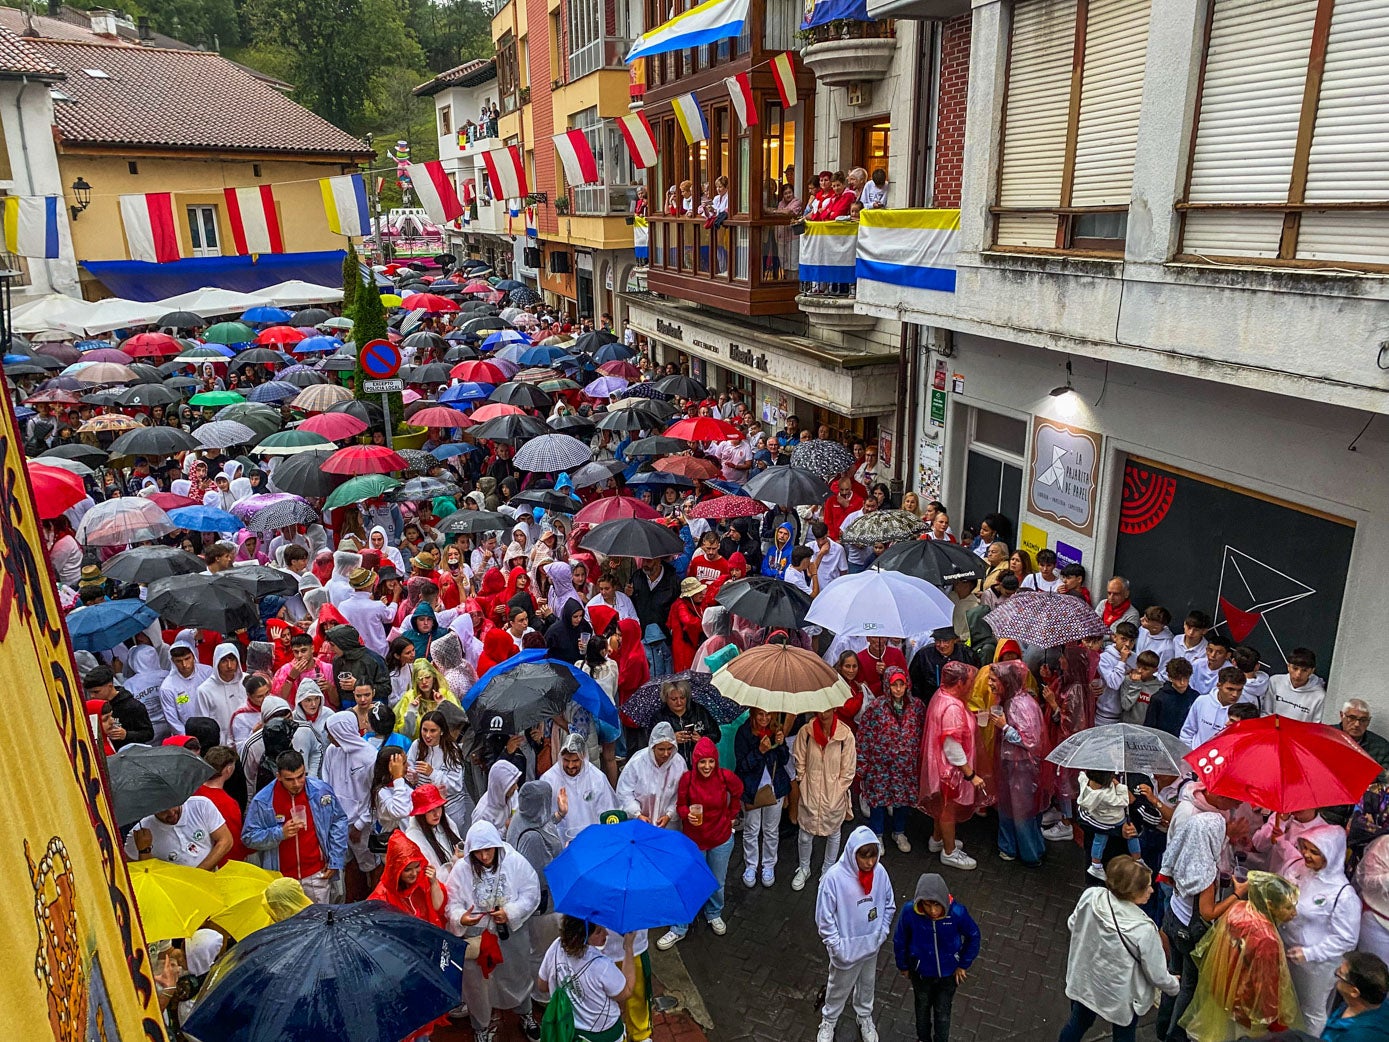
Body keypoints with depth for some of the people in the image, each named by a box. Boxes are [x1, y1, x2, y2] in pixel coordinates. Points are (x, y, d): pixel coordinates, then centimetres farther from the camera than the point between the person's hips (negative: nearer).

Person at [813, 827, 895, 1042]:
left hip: (872, 945, 4)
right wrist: (837, 946, -17)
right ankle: (828, 1021, 48)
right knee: (840, 987, 21)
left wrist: (882, 932, -2)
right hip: (847, 948, -4)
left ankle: (865, 1018, 55)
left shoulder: (880, 872, -17)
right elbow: (824, 917, -20)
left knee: (867, 983, 28)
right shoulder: (834, 877, -30)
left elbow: (889, 905, 2)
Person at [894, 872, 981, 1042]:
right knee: (922, 1006, 28)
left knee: (943, 1011, 22)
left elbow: (973, 936, -11)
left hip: (948, 973, -1)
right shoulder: (910, 912, -33)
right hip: (921, 972, 1)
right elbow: (899, 940, -13)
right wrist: (903, 966, 2)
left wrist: (963, 965, -2)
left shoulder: (958, 913, -33)